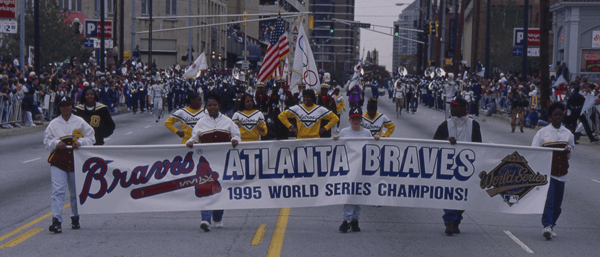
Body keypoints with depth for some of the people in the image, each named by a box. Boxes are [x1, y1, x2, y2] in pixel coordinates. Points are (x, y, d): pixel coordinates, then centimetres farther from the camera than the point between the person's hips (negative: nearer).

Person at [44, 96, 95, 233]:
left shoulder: (80, 122, 4)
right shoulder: (53, 123, 6)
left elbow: (91, 138, 5)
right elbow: (47, 141, 8)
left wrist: (80, 142, -13)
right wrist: (57, 143, -12)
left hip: (76, 161, 1)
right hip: (58, 161, -1)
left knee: (75, 192, 12)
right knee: (58, 190, -14)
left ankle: (75, 218, 30)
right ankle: (56, 221, -18)